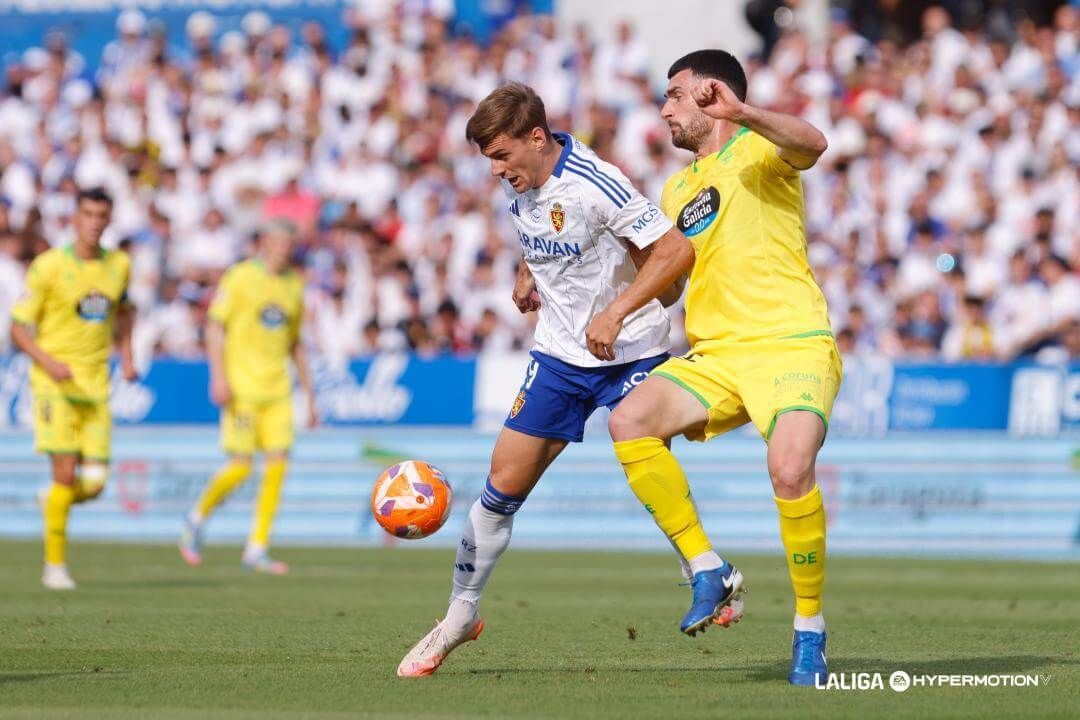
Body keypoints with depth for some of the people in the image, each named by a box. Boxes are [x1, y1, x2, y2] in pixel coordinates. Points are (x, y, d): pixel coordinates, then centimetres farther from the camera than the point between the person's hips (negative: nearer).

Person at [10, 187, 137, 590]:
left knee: (94, 483, -2)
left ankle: (52, 502, 33)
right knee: (66, 472, -14)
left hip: (96, 385, 4)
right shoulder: (48, 266, -8)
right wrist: (49, 362, -21)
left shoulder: (119, 265, 6)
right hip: (54, 382, -4)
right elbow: (19, 329, -5)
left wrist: (126, 355, 15)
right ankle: (55, 565, -2)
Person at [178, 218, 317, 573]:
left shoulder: (294, 285, 13)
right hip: (242, 388, -5)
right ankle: (197, 520, 15)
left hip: (277, 389, 5)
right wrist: (218, 376, -18)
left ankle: (257, 549, 1)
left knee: (278, 463, -5)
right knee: (240, 466, -10)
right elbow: (214, 325, -6)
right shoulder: (240, 277, -3)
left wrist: (309, 395, 19)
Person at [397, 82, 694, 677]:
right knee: (504, 485, 2)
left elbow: (677, 252, -25)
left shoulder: (595, 185, -23)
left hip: (632, 353, -6)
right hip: (559, 353, 6)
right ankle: (459, 616, 12)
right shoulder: (518, 185, 1)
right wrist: (528, 274, 8)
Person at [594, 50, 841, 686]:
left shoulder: (758, 150, 1)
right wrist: (616, 314, 24)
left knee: (790, 471, -29)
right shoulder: (678, 188, 23)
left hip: (793, 346, -7)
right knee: (630, 421, -20)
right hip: (716, 355, 7)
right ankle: (708, 573, -10)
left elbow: (812, 144, -24)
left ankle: (811, 632, -10)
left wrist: (743, 113, -40)